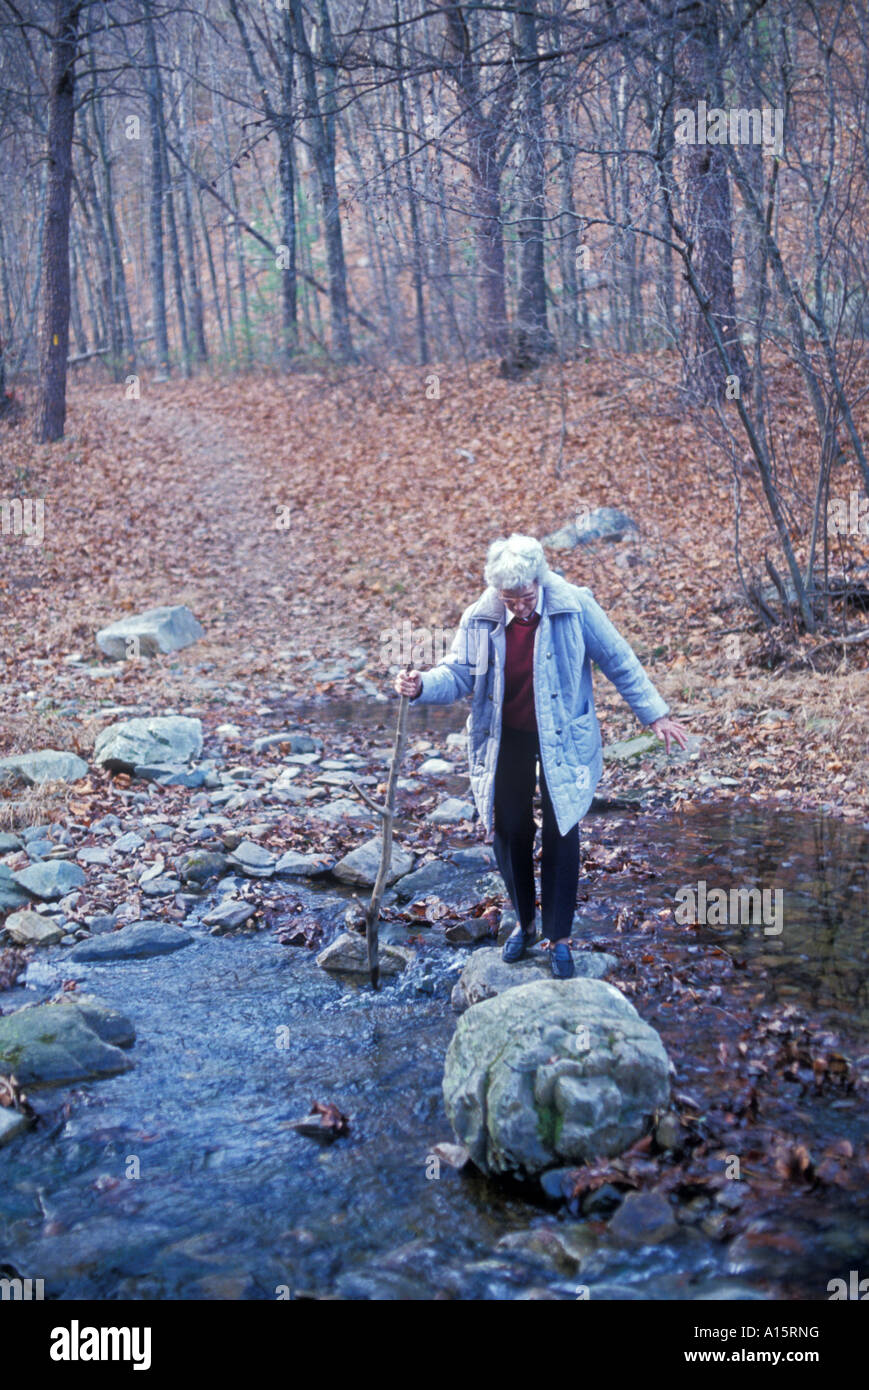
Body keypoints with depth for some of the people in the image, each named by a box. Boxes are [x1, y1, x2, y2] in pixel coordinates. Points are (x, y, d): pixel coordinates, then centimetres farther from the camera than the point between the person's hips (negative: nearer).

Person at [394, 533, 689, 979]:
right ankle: (523, 923, 32)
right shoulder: (480, 619, -11)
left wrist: (656, 714, -5)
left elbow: (619, 663, -7)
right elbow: (458, 674, -8)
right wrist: (421, 686, -29)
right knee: (509, 830, 9)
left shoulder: (575, 608, -16)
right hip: (506, 739, 2)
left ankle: (559, 937, 15)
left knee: (561, 834, 0)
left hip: (561, 739, -2)